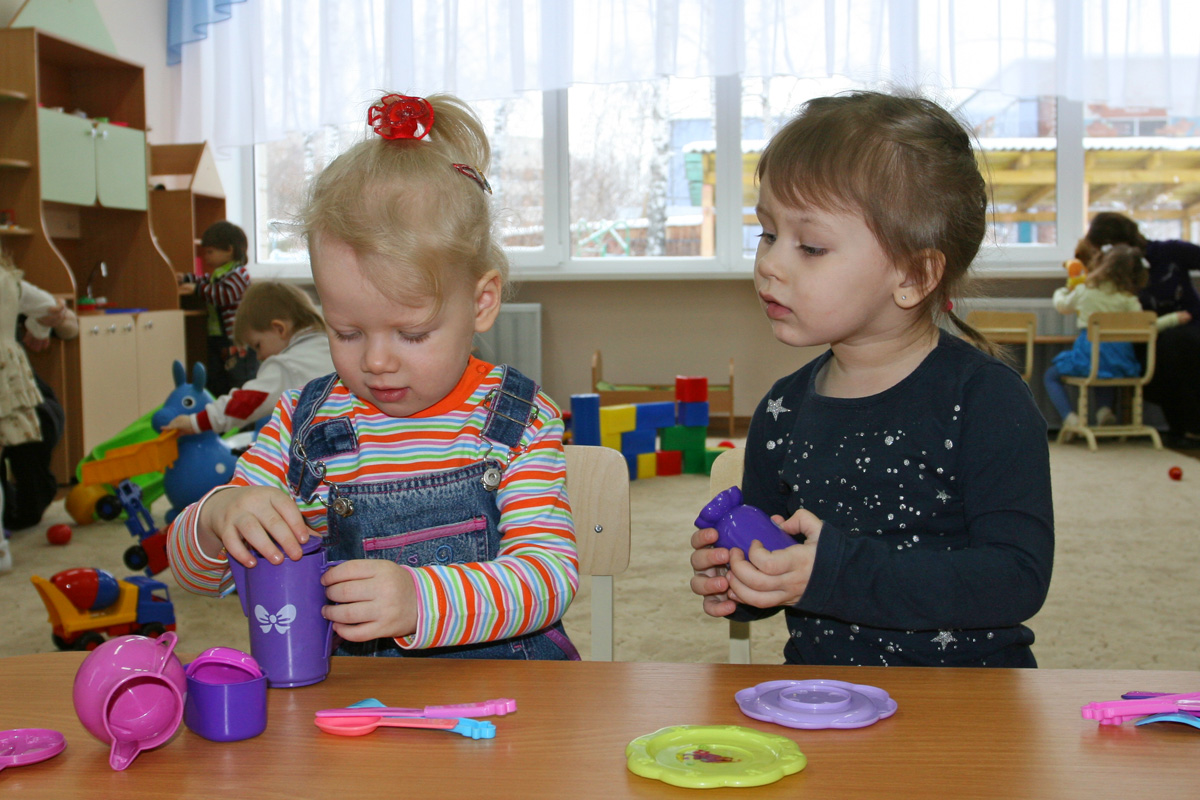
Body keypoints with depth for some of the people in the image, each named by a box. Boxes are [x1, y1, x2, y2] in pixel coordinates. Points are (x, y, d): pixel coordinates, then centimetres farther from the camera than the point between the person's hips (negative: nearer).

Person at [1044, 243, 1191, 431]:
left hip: (1088, 355, -3)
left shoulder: (1082, 291, 1)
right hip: (1119, 362, 3)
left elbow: (1062, 305, 21)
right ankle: (1104, 408, 12)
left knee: (1050, 376, 17)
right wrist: (1174, 318, 8)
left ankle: (1069, 417, -5)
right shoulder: (1128, 299, 0)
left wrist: (1062, 291, 44)